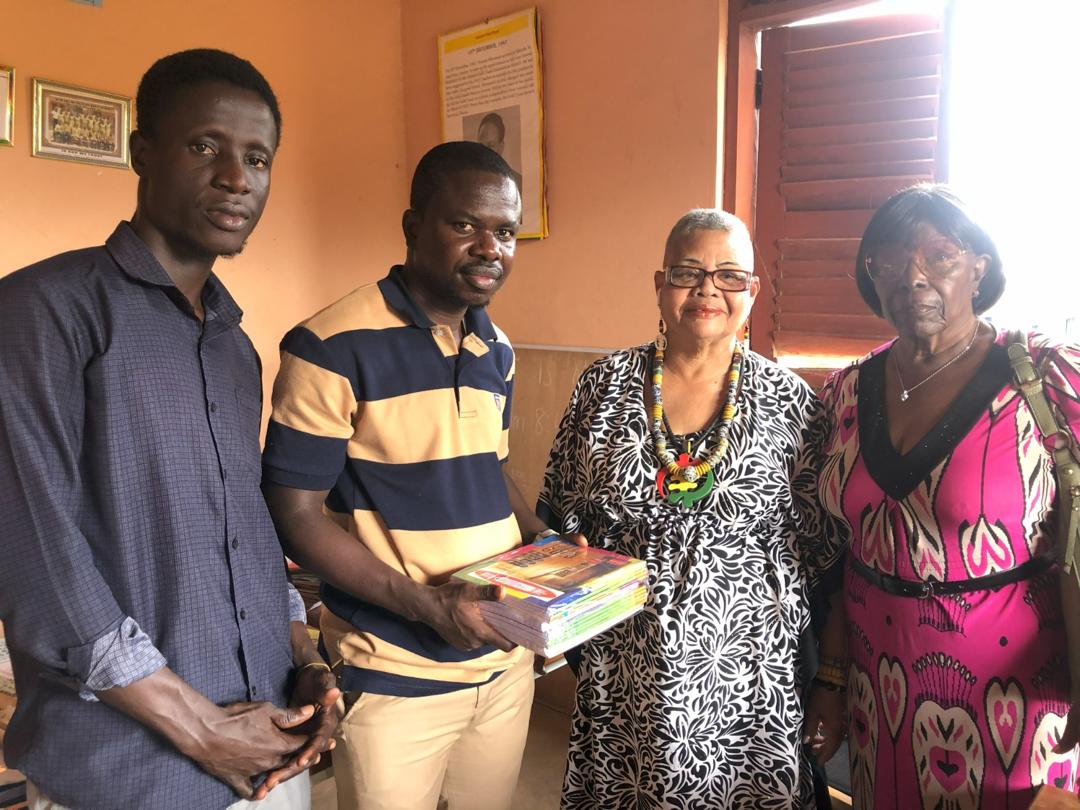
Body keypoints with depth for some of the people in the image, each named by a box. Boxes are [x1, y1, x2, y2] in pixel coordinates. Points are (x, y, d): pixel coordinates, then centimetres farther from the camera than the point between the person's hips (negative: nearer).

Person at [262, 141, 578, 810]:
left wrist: (544, 544, 0)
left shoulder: (498, 351, 5)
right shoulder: (333, 349, -16)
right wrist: (425, 604, -22)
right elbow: (297, 515, -15)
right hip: (395, 678, -6)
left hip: (507, 659, 6)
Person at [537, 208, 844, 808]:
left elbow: (818, 547, 1)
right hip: (620, 677, 1)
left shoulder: (789, 402, -5)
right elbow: (562, 518, 7)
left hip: (744, 681, -1)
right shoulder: (604, 385, -3)